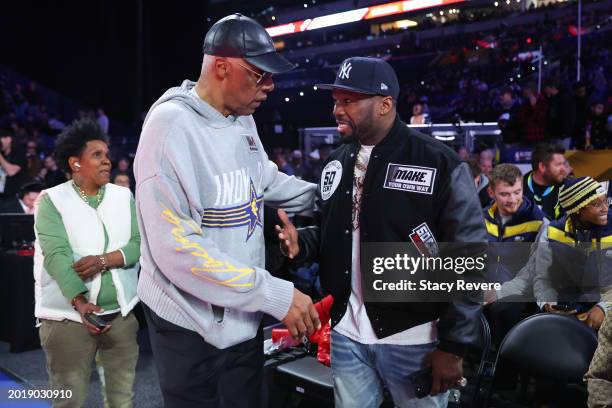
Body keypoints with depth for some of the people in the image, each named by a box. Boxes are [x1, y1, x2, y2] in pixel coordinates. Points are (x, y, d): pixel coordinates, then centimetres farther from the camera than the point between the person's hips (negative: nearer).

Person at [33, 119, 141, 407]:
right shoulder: (51, 200, -4)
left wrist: (103, 260, -20)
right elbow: (55, 255, -16)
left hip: (121, 313, 3)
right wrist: (80, 303, -27)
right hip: (69, 315, -3)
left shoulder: (124, 196, 7)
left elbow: (140, 244, -2)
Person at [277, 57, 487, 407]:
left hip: (413, 340, -5)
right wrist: (301, 243, -5)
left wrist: (454, 345, -12)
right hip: (345, 334, 5)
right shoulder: (337, 164, 7)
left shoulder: (441, 164, -12)